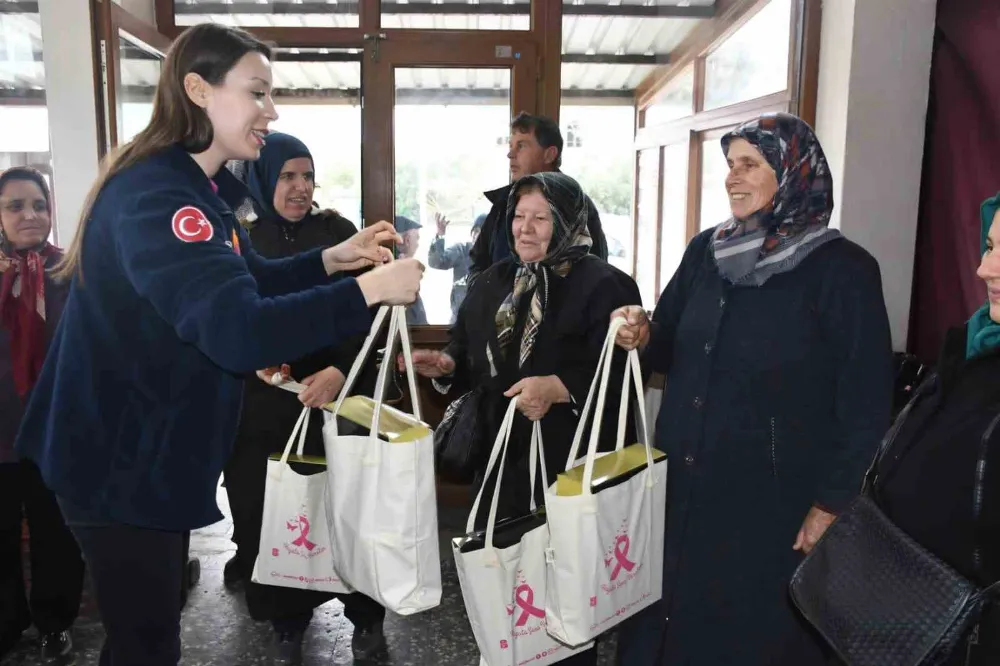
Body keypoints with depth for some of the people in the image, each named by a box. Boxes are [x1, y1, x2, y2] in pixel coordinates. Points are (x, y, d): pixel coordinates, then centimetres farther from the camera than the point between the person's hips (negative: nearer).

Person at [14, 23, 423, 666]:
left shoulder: (196, 188, 7)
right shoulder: (155, 196, -27)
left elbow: (249, 280, 17)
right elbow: (238, 330, -40)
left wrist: (332, 260, 1)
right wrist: (365, 291, -32)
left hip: (150, 450, 10)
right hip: (121, 462, -10)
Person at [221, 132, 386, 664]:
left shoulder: (337, 232, 2)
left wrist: (340, 370, -19)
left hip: (332, 394, -1)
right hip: (257, 402, 1)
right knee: (266, 515, 8)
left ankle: (366, 615, 23)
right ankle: (287, 620, 29)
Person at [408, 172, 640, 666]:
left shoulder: (604, 286, -10)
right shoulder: (493, 282, 12)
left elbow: (620, 374, -18)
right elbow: (469, 355, 16)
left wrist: (557, 388, -29)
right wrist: (445, 365, -5)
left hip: (569, 465, -6)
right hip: (500, 458, 6)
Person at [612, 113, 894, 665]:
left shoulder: (843, 270, -11)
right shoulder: (705, 251, 5)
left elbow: (866, 405, -11)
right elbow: (673, 350, 13)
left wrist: (832, 505, -12)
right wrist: (644, 337, -8)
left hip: (775, 500, -5)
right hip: (683, 485, 5)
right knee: (670, 621, 17)